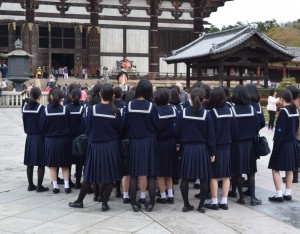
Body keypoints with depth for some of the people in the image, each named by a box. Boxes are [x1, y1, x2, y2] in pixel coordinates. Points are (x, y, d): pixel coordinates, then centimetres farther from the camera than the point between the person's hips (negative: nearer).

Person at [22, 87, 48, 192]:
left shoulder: (25, 107, 3)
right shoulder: (41, 108, -13)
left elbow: (24, 122, 9)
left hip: (29, 137, 5)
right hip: (39, 137, -5)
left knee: (30, 163, 11)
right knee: (41, 164, 1)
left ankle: (30, 185, 16)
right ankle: (39, 186, 3)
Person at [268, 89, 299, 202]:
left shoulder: (284, 111, -17)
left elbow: (279, 132, -19)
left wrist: (275, 149, -16)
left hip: (283, 144, -8)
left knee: (275, 169, -1)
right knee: (289, 169, 13)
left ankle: (279, 194, -3)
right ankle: (288, 193, 17)